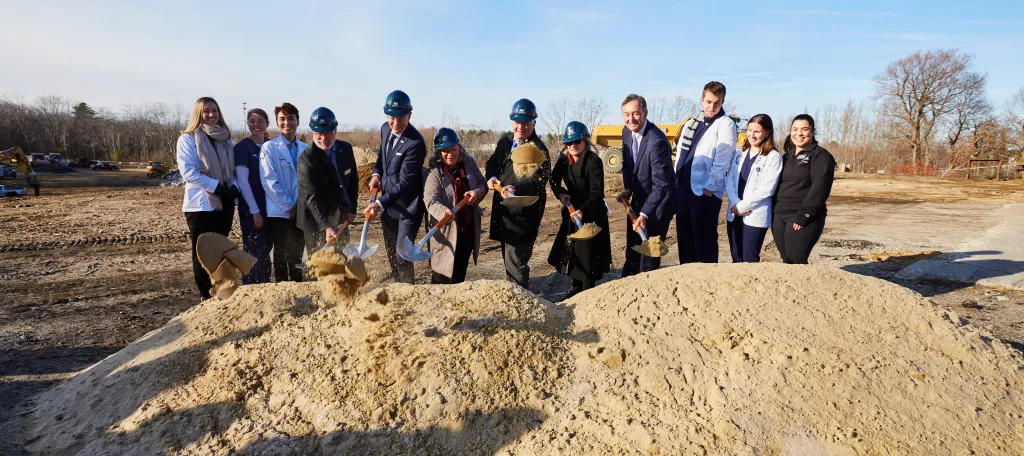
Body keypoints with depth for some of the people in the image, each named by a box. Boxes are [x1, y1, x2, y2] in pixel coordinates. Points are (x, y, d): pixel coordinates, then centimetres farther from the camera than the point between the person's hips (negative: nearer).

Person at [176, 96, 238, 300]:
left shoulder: (225, 139, 12)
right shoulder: (188, 138, -4)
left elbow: (232, 168, 13)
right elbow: (188, 171, -13)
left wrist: (233, 187, -7)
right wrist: (217, 186, -20)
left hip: (224, 203, 5)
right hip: (201, 205, -5)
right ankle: (207, 297, 8)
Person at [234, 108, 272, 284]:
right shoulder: (242, 147, -5)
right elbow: (242, 181, -10)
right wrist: (255, 210, -14)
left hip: (270, 208, 5)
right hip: (251, 209, -5)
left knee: (265, 252, 11)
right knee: (253, 253, -2)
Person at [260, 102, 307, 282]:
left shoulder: (305, 149, 7)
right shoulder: (269, 147, -4)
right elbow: (269, 181, -10)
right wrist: (288, 206, -12)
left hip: (300, 212, 3)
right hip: (279, 212, -3)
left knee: (297, 254, 11)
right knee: (281, 255, 3)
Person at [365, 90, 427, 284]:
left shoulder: (416, 143, -23)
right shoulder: (386, 129, 1)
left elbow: (405, 182, -24)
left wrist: (380, 203, -28)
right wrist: (377, 173, 4)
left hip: (407, 207, -8)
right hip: (387, 204, 8)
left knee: (402, 257, -8)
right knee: (391, 254, 17)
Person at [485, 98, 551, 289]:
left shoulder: (538, 149, -16)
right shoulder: (505, 141, 8)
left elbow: (538, 180, -28)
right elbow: (492, 162, 17)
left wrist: (517, 189, -47)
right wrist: (491, 176, -6)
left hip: (524, 214, -8)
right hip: (503, 211, 8)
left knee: (515, 262, -9)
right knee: (508, 258, 21)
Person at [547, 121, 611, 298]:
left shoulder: (594, 162, -22)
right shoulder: (563, 159, -2)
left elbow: (597, 192, -31)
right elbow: (554, 180, 7)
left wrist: (583, 211, -46)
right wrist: (560, 193, -15)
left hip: (591, 213, -7)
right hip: (572, 210, 7)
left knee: (587, 254, -5)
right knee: (572, 250, 15)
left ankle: (588, 291, 10)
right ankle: (576, 287, 32)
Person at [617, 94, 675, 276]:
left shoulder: (657, 141, -30)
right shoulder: (627, 131, -5)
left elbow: (661, 184, -31)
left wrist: (645, 214, -37)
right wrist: (627, 190, -5)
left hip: (657, 203, -8)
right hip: (638, 200, 8)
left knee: (649, 254, -1)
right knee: (632, 250, 21)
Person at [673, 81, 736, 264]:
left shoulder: (725, 125, -6)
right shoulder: (691, 123, 15)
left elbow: (721, 161, -13)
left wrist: (709, 188, -15)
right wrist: (675, 180, 11)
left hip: (705, 192, -7)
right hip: (683, 188, 7)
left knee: (704, 240, 0)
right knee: (684, 238, 14)